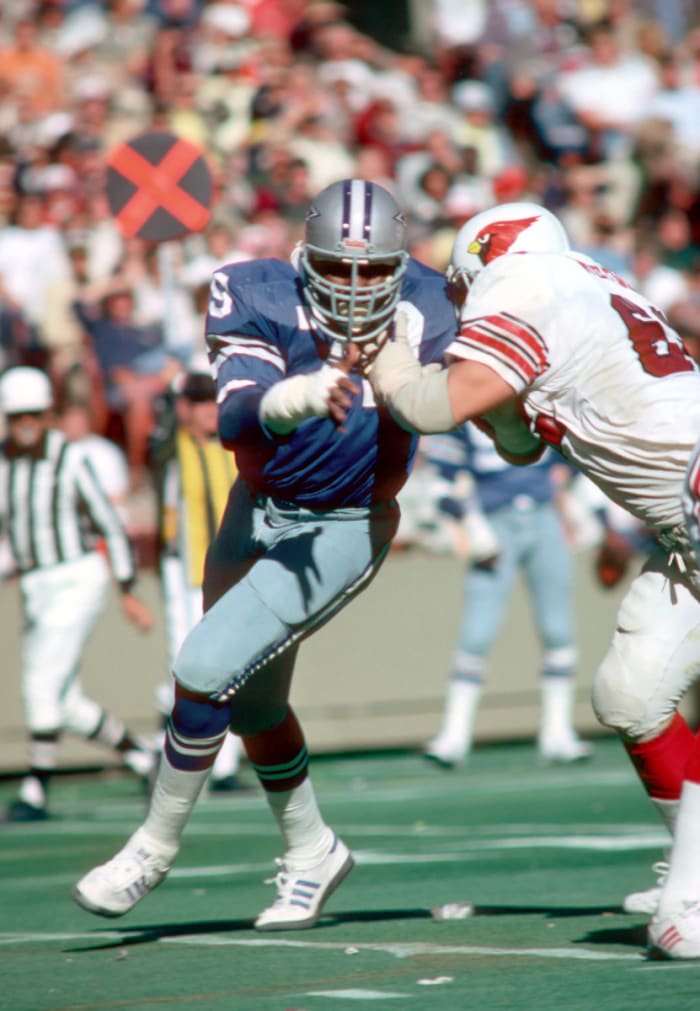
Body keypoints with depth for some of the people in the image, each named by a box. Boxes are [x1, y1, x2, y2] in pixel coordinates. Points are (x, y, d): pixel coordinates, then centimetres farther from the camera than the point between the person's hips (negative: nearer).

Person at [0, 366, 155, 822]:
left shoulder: (71, 459, -10)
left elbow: (111, 527, -3)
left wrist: (130, 594, -2)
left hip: (78, 581, -6)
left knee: (43, 685, -16)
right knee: (67, 705, 7)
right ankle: (146, 762, 24)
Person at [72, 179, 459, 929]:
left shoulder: (421, 311, -17)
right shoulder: (263, 300, -20)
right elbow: (236, 421, -33)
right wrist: (291, 401, -54)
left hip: (344, 530, -3)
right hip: (259, 509, 3)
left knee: (206, 669, -16)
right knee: (253, 702, 18)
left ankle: (157, 845, 4)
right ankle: (310, 850, 41)